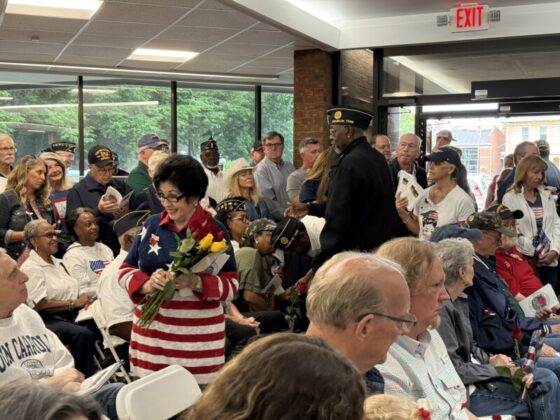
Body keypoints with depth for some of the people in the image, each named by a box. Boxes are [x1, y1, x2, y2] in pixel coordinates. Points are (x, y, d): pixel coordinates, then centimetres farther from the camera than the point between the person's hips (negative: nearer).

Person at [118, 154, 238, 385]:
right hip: (151, 331, 3)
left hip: (199, 335, -3)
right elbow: (125, 270, 7)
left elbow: (232, 285, -5)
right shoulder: (152, 224, 6)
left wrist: (197, 283, -23)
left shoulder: (214, 231, -4)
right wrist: (147, 285, -14)